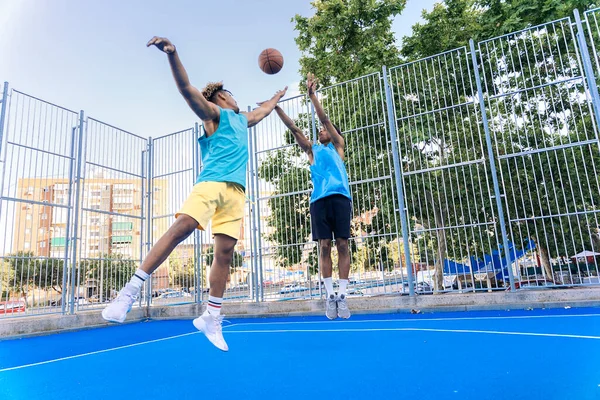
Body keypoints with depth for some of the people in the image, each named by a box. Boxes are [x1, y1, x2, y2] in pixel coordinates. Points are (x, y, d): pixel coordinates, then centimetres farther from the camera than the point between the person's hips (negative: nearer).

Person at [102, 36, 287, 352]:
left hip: (236, 190, 6)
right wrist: (172, 54, -18)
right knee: (182, 227, -26)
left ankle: (212, 317, 3)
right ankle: (131, 290, -20)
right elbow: (187, 89, -4)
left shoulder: (241, 119, 32)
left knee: (225, 251, -3)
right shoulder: (214, 112, 12)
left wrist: (277, 97, 64)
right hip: (212, 181, -6)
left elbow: (262, 111, 52)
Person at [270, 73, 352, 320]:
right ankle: (330, 295, 2)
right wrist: (276, 107, 13)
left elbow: (324, 118, 9)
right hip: (319, 199, 2)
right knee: (324, 246, -3)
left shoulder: (338, 145, 18)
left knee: (342, 244, -4)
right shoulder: (312, 150, 24)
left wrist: (312, 95, 4)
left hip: (339, 196, -2)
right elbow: (293, 129, 18)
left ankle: (342, 295, -2)